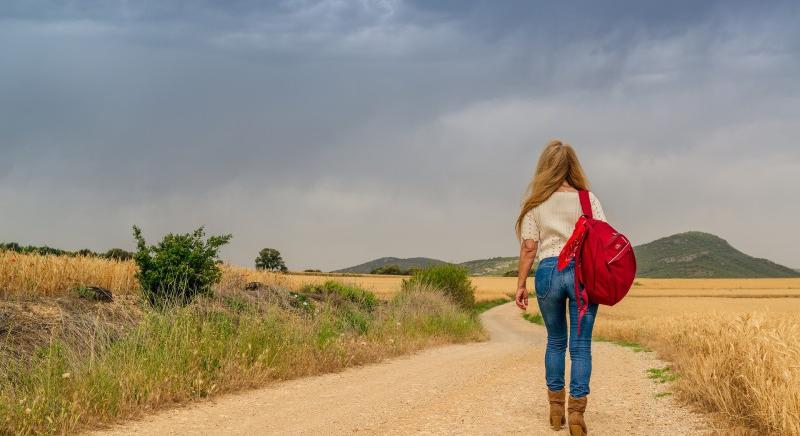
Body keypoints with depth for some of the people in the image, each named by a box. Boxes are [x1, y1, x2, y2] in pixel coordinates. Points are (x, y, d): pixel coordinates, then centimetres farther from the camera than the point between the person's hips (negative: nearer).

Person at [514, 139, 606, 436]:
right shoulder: (588, 199, 3)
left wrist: (520, 284, 5)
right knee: (580, 346, 1)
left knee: (555, 342, 17)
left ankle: (556, 410, 21)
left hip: (548, 271, 1)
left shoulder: (535, 203, 4)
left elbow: (528, 247, 1)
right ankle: (576, 411, -7)